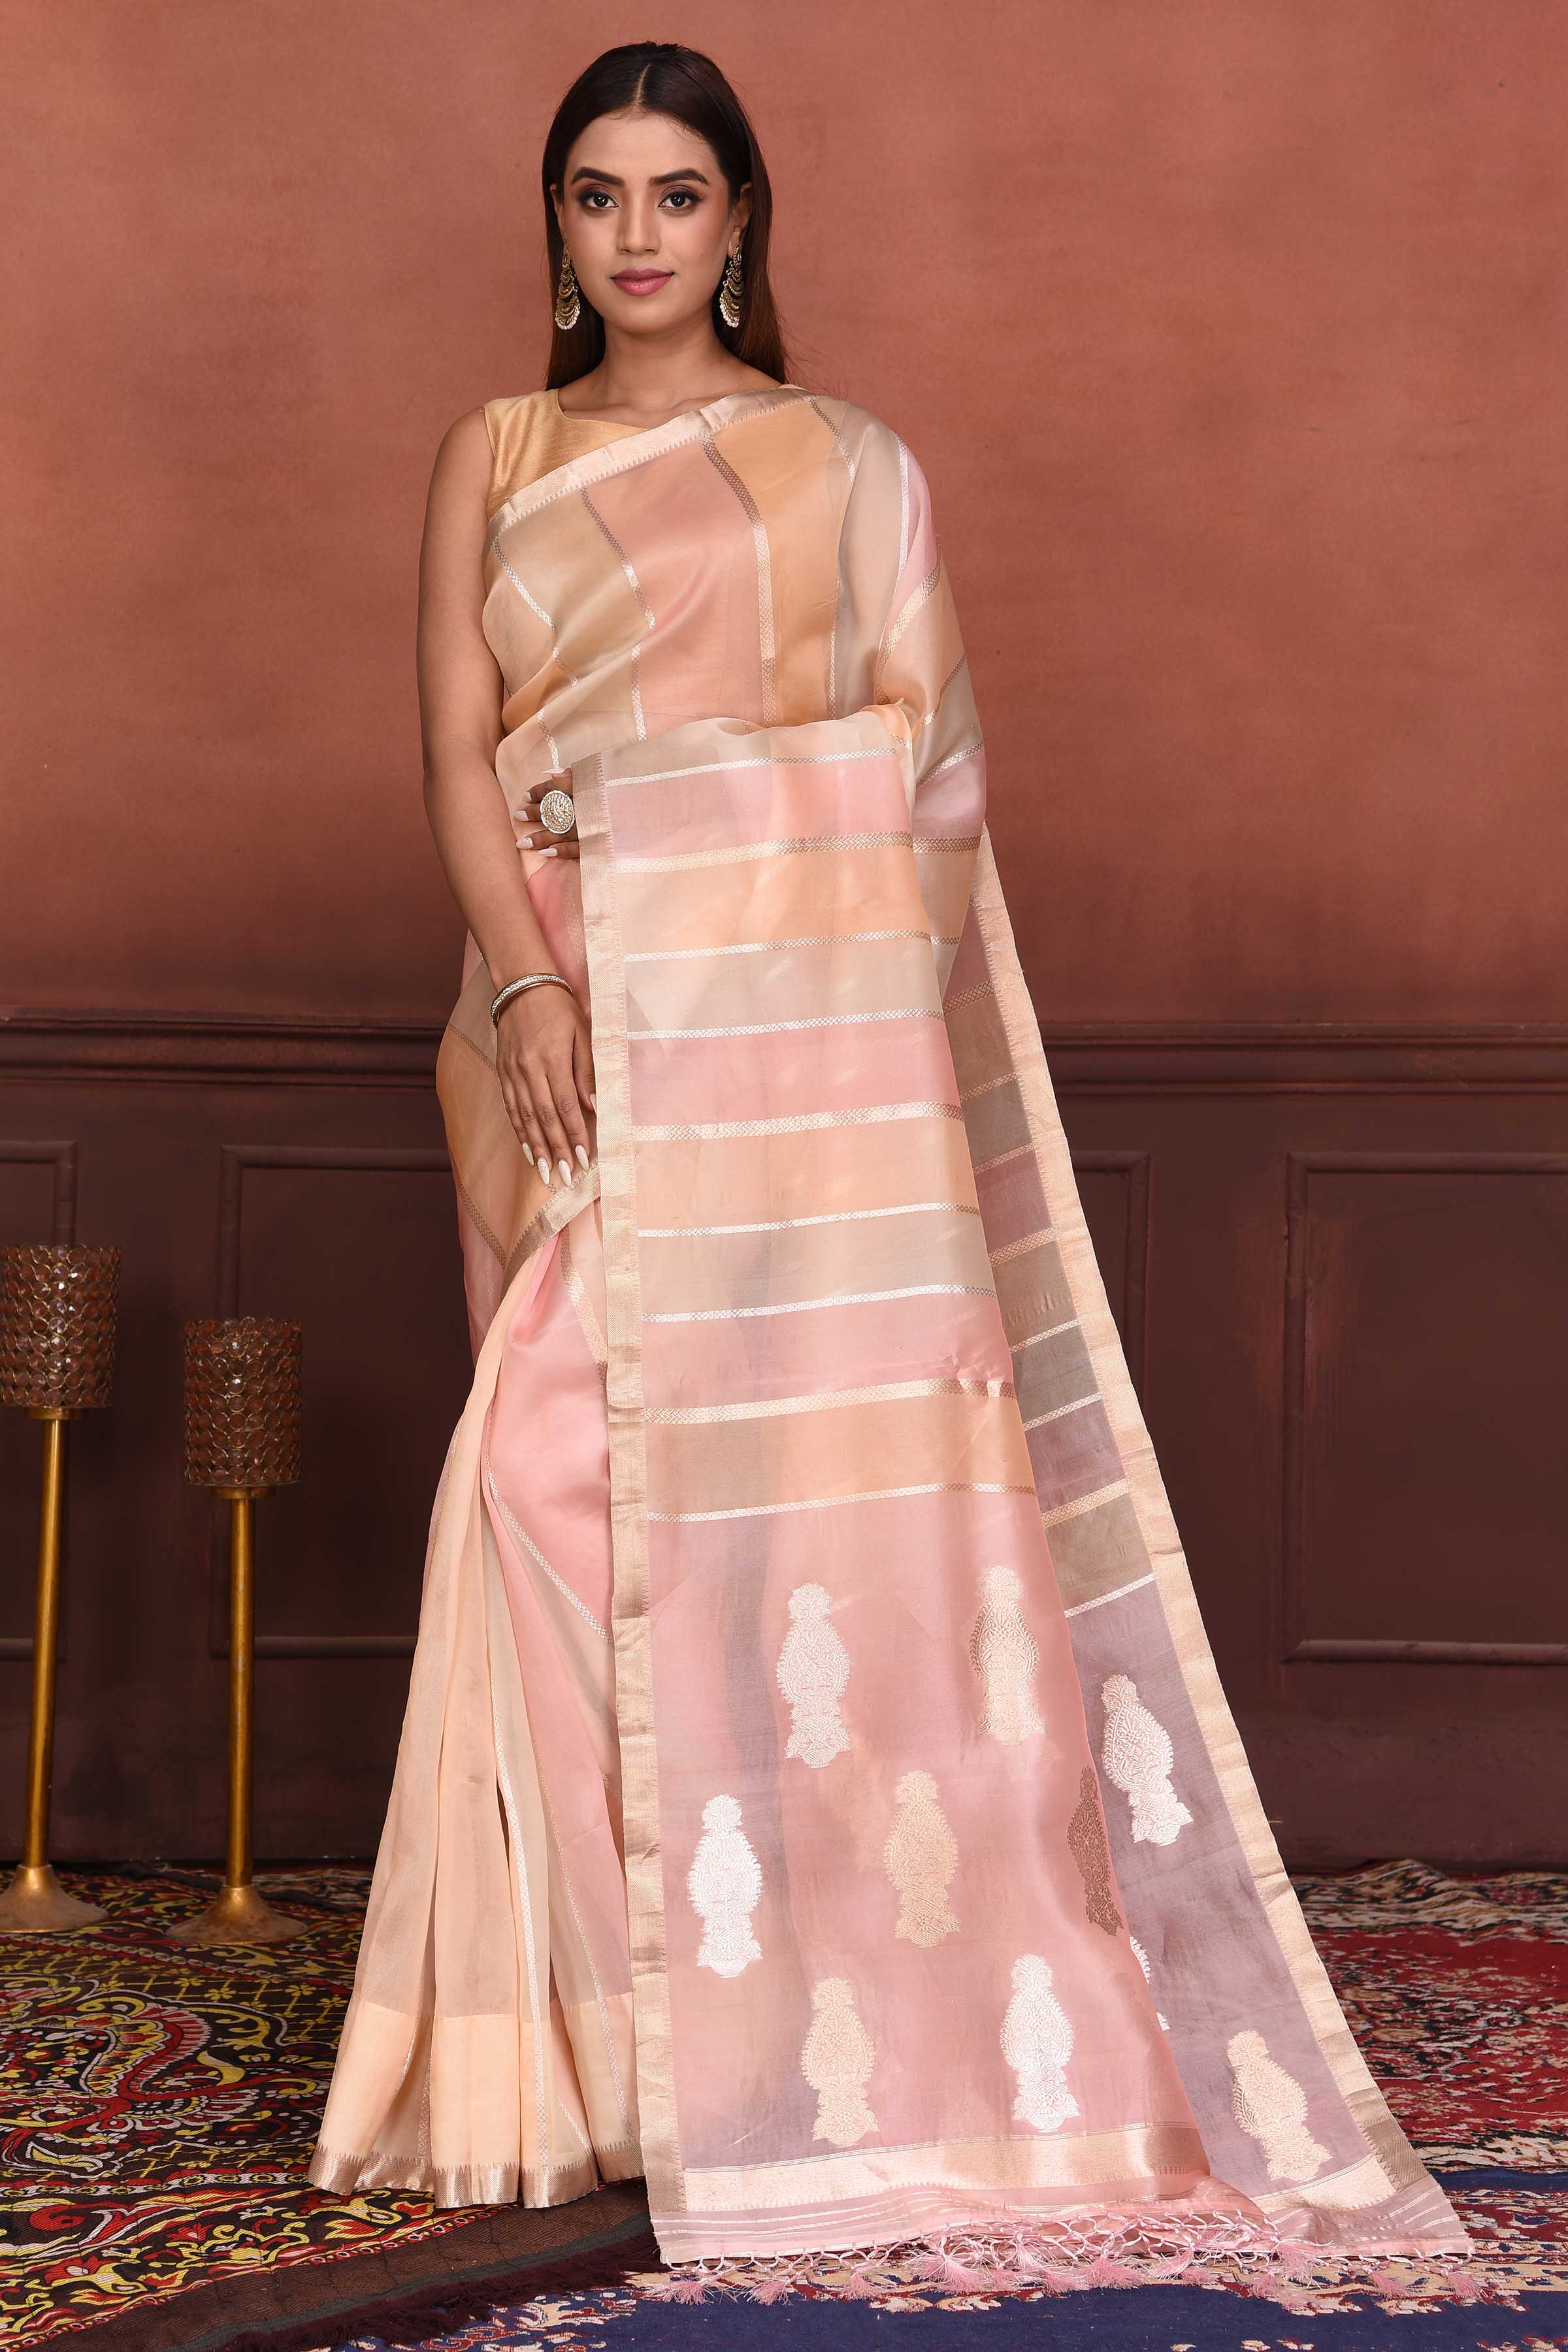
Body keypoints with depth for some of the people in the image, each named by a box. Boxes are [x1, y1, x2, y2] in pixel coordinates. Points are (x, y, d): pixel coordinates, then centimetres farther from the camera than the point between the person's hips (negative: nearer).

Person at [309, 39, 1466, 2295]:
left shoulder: (852, 464, 10)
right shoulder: (494, 458, 15)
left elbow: (925, 769, 6)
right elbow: (460, 751, 4)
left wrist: (876, 1039, -7)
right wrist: (528, 985, -12)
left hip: (804, 1012, -2)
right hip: (575, 1012, 2)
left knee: (831, 1479, -7)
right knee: (570, 1473, -4)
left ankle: (892, 2034, 2)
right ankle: (617, 2032, 6)